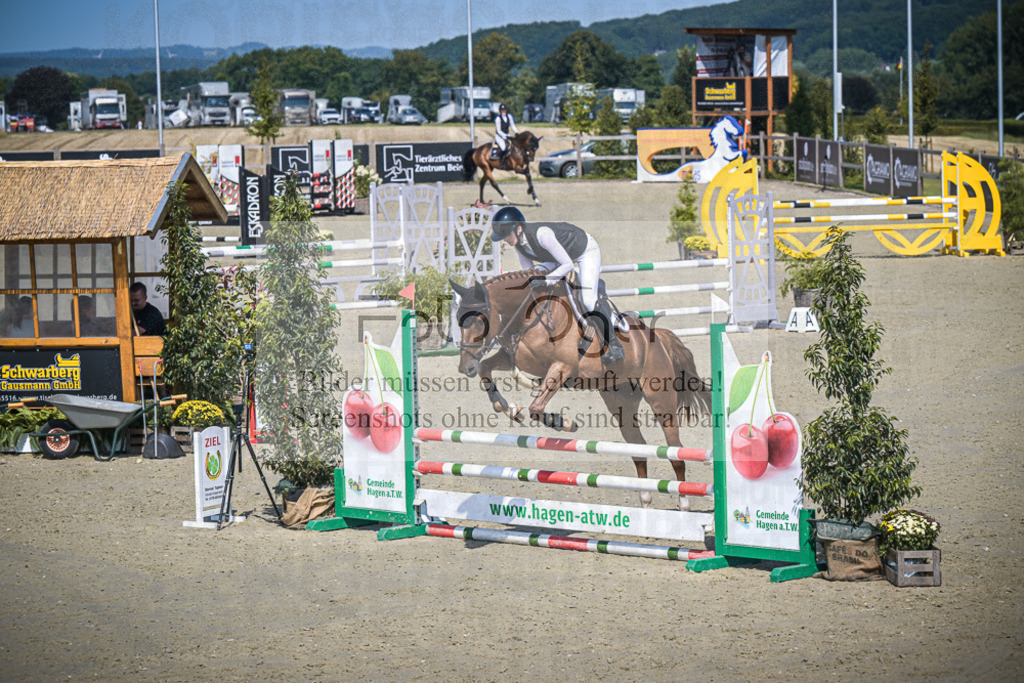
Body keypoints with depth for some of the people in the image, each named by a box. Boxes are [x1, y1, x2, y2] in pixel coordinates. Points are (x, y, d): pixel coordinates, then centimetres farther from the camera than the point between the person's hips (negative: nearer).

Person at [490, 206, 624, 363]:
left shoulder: (542, 234, -41)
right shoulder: (517, 240, -17)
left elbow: (568, 265, -36)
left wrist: (546, 280, -38)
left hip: (587, 250, -8)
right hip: (563, 250, 8)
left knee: (589, 301, -19)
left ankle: (615, 343, -4)